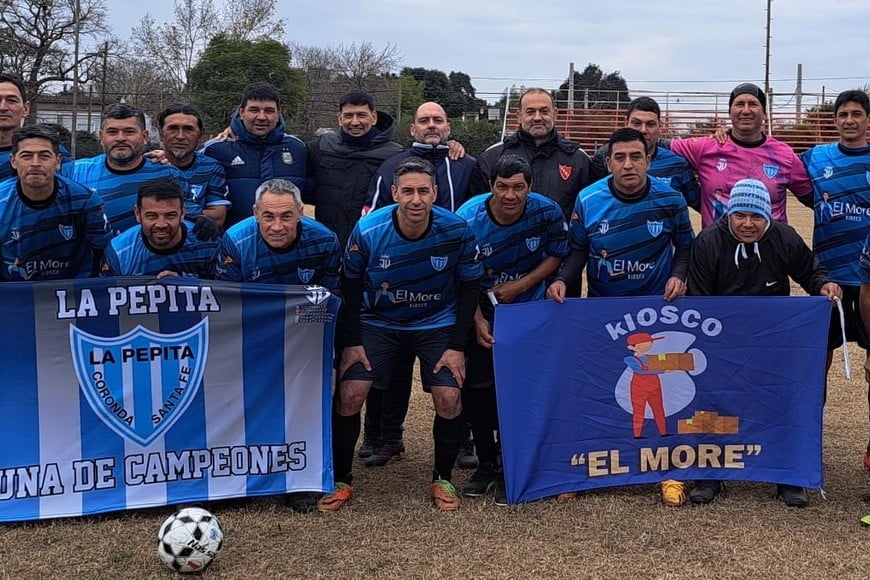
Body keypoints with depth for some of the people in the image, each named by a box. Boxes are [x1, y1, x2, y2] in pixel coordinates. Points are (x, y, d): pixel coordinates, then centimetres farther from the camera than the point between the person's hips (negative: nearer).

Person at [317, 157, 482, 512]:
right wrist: (352, 342, -8)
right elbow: (350, 284, -4)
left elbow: (470, 287, -6)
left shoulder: (456, 231, -19)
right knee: (349, 394, -13)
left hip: (437, 324, 0)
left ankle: (442, 480, 9)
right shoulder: (367, 231, -20)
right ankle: (341, 480, 8)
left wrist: (457, 346, -10)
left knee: (449, 399, -16)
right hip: (378, 323, 0)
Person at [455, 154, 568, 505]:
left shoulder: (547, 213, -18)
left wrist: (519, 285, -15)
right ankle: (486, 464, 20)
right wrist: (477, 321, -17)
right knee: (476, 388, 0)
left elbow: (557, 255, -4)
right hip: (484, 314, 1)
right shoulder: (469, 219, -19)